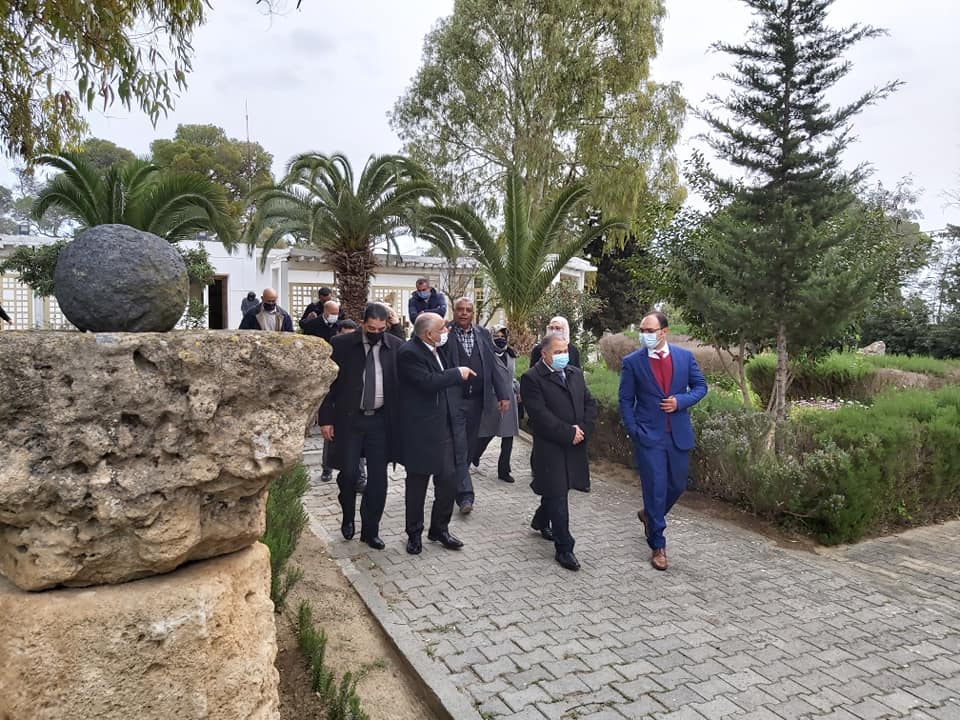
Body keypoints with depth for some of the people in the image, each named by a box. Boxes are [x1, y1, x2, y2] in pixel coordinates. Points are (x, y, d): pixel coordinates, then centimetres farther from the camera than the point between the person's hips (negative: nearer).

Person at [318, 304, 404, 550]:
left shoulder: (396, 346, 0)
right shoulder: (341, 345, -4)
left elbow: (403, 384, 4)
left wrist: (401, 421, 1)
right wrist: (326, 419, -4)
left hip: (381, 420, 2)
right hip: (349, 419, -1)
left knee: (378, 479, 4)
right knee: (349, 472, -1)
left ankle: (370, 531, 20)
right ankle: (348, 517, 29)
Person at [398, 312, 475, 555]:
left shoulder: (438, 349, 9)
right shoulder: (409, 353, -16)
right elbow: (429, 382, -27)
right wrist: (458, 373, -16)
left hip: (446, 429, 7)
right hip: (421, 432, -7)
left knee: (448, 482, 10)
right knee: (417, 485, 9)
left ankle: (439, 528, 29)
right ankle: (414, 533, 26)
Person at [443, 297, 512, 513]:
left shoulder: (483, 334, 9)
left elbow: (493, 366, 7)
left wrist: (504, 395, 1)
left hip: (478, 400, 5)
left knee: (470, 447, 15)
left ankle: (453, 484, 34)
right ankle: (465, 493, 0)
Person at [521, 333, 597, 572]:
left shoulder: (576, 373, 11)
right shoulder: (532, 378, -11)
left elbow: (590, 403, 9)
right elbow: (540, 415, -18)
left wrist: (583, 430, -7)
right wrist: (569, 434, -17)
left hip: (575, 446, 7)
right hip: (550, 448, -6)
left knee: (556, 489, 20)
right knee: (558, 496, -3)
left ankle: (540, 521, 46)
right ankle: (564, 548, 6)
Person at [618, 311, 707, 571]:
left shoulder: (685, 356, 1)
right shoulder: (632, 361, -5)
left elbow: (700, 386, 8)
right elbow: (625, 400, -1)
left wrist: (681, 401, -10)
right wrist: (633, 432, -9)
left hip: (679, 434, 3)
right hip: (649, 436, -3)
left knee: (677, 486, 15)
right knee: (655, 489, -1)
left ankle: (649, 515, 43)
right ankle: (657, 545, 14)